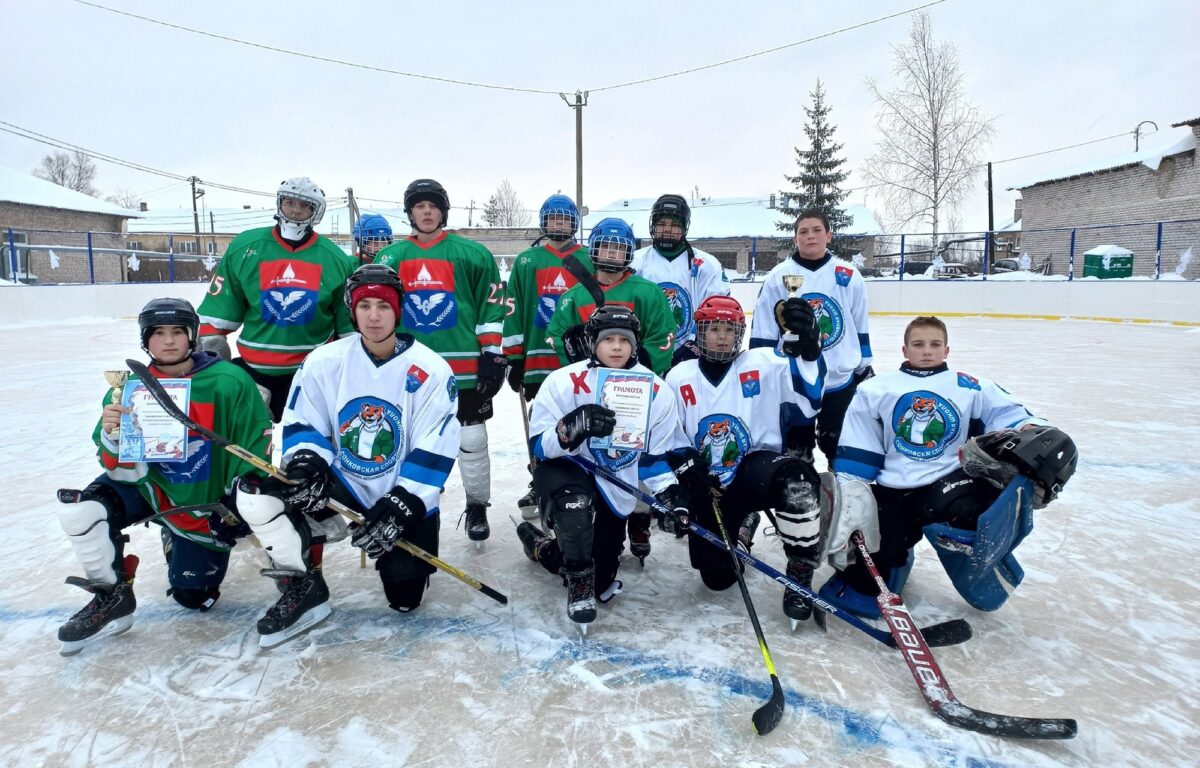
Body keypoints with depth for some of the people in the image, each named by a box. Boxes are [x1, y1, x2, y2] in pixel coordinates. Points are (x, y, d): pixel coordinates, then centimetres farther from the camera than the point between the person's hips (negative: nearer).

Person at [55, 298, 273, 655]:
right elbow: (121, 468, -10)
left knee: (193, 596, 7)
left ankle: (181, 541, 41)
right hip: (150, 486, 2)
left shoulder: (230, 382, -20)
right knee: (79, 511, -25)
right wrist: (112, 434, -31)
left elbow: (259, 447, -13)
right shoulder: (130, 390, -10)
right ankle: (111, 598, 0)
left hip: (204, 501, -2)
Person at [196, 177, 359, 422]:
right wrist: (210, 346, 0)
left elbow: (350, 320, 6)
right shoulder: (244, 247, -2)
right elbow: (219, 309, 4)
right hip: (253, 367, 0)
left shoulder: (335, 259, -1)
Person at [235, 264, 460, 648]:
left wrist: (399, 508, -23)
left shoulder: (431, 370, -14)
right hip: (340, 485, 2)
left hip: (405, 498, -2)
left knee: (405, 599, -3)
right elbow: (302, 423, 1)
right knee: (257, 496, -22)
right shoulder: (325, 361, -5)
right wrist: (306, 464, -21)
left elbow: (433, 452, -16)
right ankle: (304, 590, -2)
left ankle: (400, 557, 34)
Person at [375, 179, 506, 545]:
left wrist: (493, 355, -5)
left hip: (465, 368, -2)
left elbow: (492, 306, 0)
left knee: (472, 441, 5)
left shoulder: (473, 254, 2)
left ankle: (477, 507, 22)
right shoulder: (390, 257, 10)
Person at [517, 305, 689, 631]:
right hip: (565, 469, -3)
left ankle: (541, 547, 37)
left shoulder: (655, 391, -10)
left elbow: (656, 454, -1)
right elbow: (540, 445, -19)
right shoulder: (565, 381, -19)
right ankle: (579, 585, -13)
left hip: (616, 486, 4)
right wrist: (572, 429, -39)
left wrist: (670, 493, -16)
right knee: (576, 503, -41)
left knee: (601, 584, 8)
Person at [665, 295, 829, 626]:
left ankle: (800, 574, -16)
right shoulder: (679, 378, 3)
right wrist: (684, 472, -8)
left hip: (757, 465, -2)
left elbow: (807, 404, -18)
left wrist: (807, 350, -32)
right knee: (717, 576, -1)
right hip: (709, 484, 3)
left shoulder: (764, 364, -4)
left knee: (796, 481, -39)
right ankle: (744, 522, 33)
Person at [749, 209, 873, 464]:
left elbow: (860, 327, 9)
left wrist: (865, 368, 11)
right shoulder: (777, 277, -4)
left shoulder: (849, 276, 0)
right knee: (796, 449, 12)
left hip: (841, 380, 1)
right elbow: (762, 333, -2)